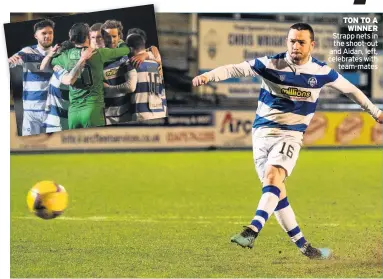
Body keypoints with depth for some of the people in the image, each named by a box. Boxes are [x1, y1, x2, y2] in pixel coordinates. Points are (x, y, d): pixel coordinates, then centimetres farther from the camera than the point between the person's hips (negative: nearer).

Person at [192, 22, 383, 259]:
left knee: (273, 176, -27)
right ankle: (304, 246, 9)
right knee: (277, 192, -1)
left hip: (290, 135, -1)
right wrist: (208, 76, -32)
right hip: (263, 132, 1)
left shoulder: (322, 72, -1)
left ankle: (252, 231, -39)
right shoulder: (271, 65, -7)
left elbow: (349, 89, 15)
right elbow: (234, 69, -14)